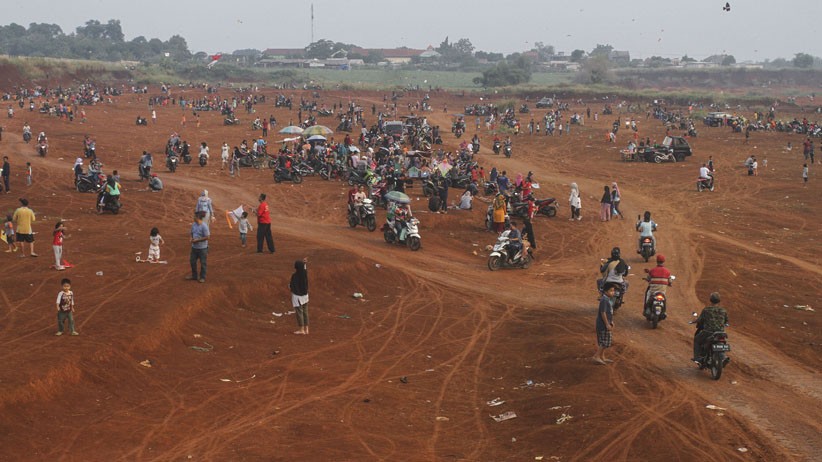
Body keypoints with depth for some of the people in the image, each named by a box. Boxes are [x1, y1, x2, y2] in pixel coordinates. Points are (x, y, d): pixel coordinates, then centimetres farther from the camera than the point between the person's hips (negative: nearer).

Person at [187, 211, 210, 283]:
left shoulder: (204, 226, -20)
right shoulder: (193, 225, 2)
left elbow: (207, 237, -20)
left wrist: (196, 240, -20)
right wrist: (191, 238, -6)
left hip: (202, 248, -7)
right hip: (194, 247, 7)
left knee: (203, 263, 5)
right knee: (192, 261, 14)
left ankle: (202, 277, 18)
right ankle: (194, 276, 29)